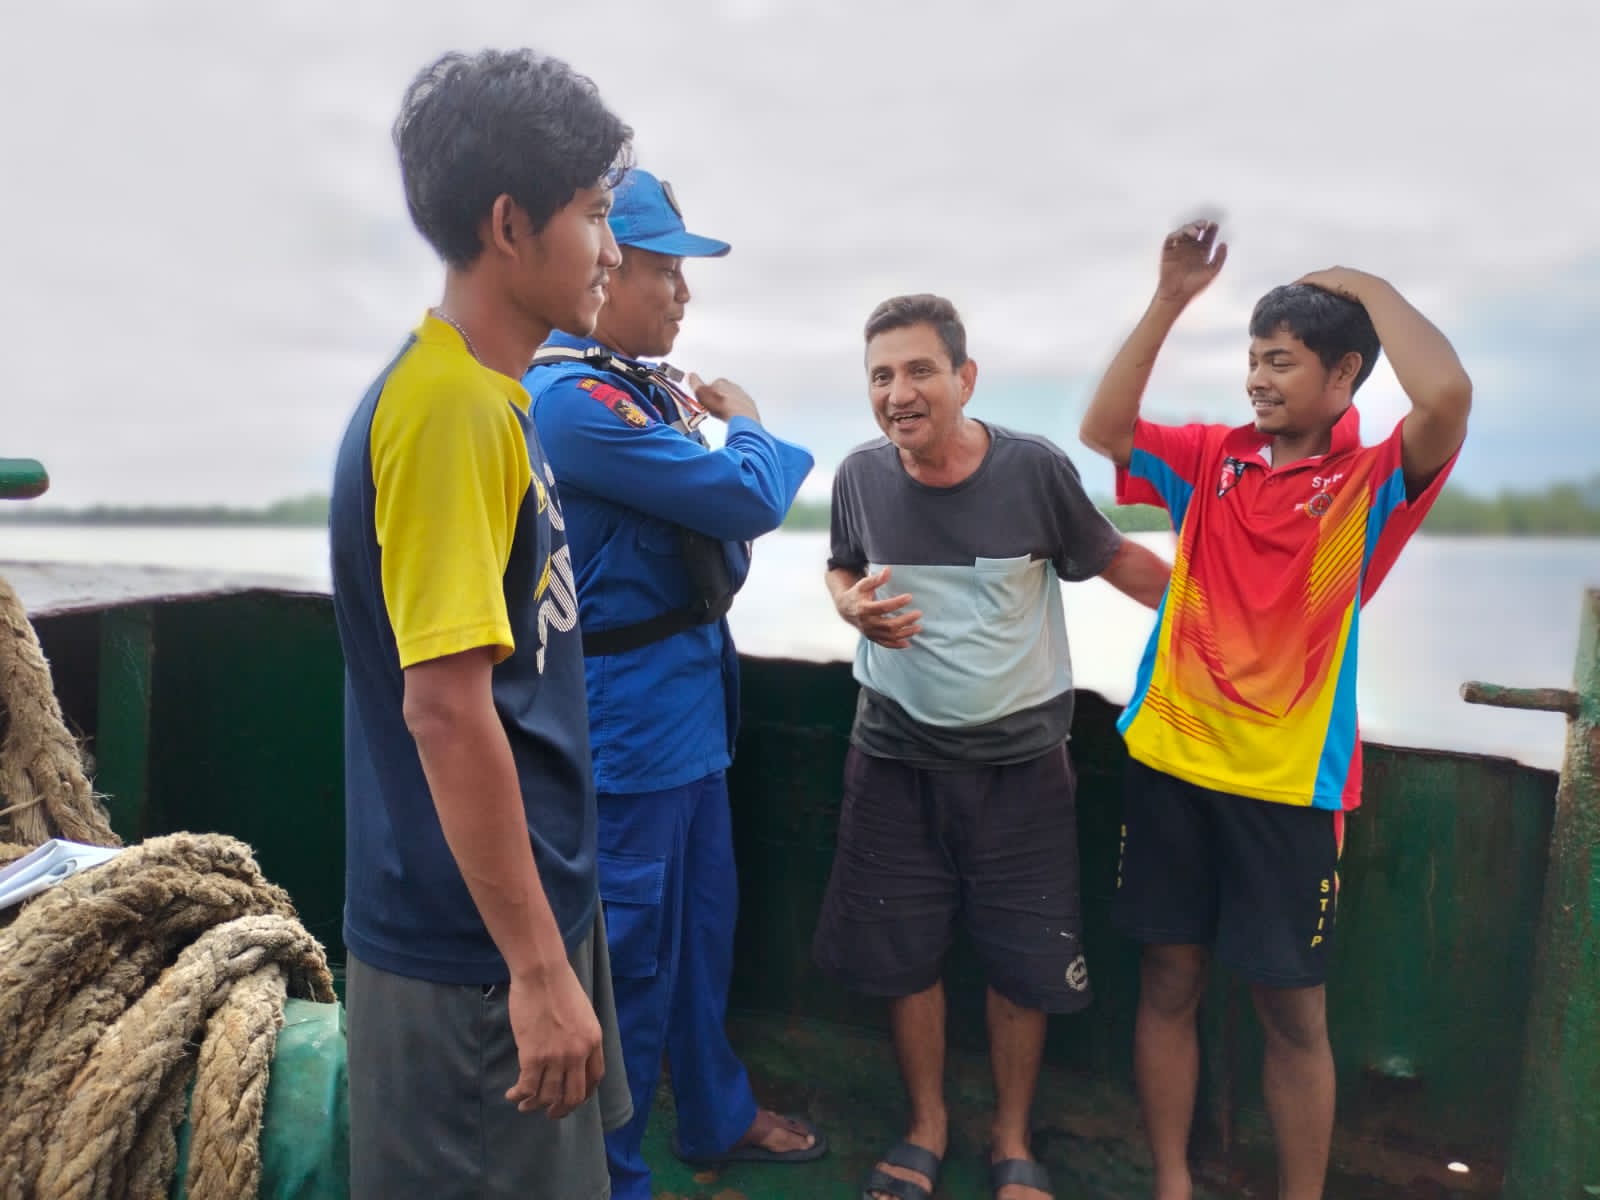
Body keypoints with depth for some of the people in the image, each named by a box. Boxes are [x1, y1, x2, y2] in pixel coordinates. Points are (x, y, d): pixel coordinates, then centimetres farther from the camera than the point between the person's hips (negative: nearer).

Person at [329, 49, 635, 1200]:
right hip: (475, 940, -9)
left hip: (534, 898, 9)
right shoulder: (450, 406, -22)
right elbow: (444, 706, -26)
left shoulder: (488, 394, 7)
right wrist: (538, 967, -20)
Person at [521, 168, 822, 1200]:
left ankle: (718, 1116, 43)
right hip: (633, 716, -10)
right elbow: (751, 497, -23)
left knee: (704, 924, 23)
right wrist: (747, 423, -4)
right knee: (632, 956, 5)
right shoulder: (574, 399, -21)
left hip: (690, 704, 10)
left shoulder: (637, 389, 9)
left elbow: (713, 517, 16)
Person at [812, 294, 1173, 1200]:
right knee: (902, 953, 12)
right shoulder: (861, 475, -6)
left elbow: (1115, 559, 1)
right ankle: (928, 1126, 36)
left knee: (1025, 959, 9)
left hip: (1020, 758, -2)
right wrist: (855, 607, -10)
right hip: (895, 757, 2)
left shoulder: (1035, 469, -14)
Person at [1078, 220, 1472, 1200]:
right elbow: (1104, 429, -2)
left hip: (1289, 783, -3)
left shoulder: (1373, 482, -6)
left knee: (1293, 1012, 9)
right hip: (1170, 762, 4)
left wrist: (1367, 287, -9)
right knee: (1169, 987, 13)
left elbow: (1447, 396, -24)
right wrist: (1171, 300, -7)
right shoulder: (1214, 458, 6)